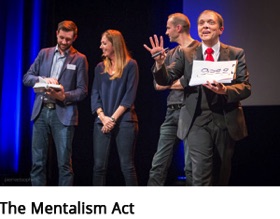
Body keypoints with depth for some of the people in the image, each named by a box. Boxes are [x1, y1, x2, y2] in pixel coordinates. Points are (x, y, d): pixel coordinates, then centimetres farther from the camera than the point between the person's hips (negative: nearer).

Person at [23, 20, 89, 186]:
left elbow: (82, 91, 0)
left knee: (64, 163, -3)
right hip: (41, 112, 3)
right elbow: (27, 78, 10)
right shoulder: (44, 54, 14)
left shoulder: (79, 59, 4)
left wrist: (64, 96, -18)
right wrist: (43, 79, -11)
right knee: (38, 161, 3)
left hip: (63, 114, -3)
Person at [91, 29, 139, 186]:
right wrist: (103, 117, -8)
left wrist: (113, 118, -12)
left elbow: (130, 95, -6)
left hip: (124, 121, -4)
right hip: (102, 122, 4)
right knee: (99, 166, 0)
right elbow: (95, 94, 9)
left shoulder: (130, 65, 1)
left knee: (127, 166, -5)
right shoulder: (100, 67, 14)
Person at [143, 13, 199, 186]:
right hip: (172, 113, 7)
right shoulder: (171, 54, 18)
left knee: (191, 166, -3)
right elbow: (159, 85, 13)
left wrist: (172, 82, -1)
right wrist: (181, 82, -3)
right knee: (159, 164, 4)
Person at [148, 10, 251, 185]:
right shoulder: (186, 54, 3)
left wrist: (225, 90, -25)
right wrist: (160, 63, -21)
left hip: (226, 122, 2)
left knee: (222, 174, 14)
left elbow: (246, 87, -4)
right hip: (198, 122, -1)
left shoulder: (236, 54, 2)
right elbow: (166, 80, 0)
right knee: (201, 174, -12)